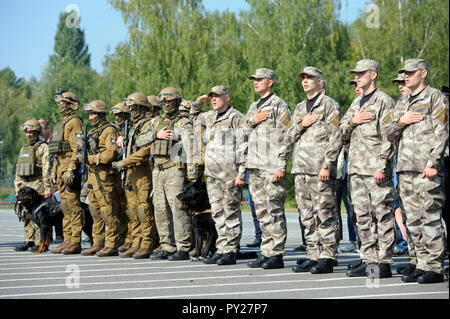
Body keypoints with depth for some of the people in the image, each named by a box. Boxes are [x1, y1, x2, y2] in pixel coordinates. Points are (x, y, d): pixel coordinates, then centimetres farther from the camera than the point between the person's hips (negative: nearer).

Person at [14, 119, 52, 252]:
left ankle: (40, 243, -6)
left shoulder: (43, 148, -4)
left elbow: (46, 169, -12)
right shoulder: (23, 149, 18)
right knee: (26, 214, 7)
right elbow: (18, 171, 21)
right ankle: (29, 241, 13)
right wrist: (18, 188, 16)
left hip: (38, 185, -7)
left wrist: (47, 187, -18)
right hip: (25, 185, 7)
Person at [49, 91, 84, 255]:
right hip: (60, 167, 10)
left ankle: (76, 242, -9)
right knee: (65, 206, 9)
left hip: (71, 167, -10)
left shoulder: (74, 122, -8)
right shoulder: (61, 124, 22)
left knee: (73, 205, -10)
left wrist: (71, 169, -22)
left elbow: (77, 148, -16)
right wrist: (55, 171, 22)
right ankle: (67, 241, 12)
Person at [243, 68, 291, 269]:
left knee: (274, 213, -6)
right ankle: (266, 253, 13)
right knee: (262, 213, 9)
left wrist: (281, 166, -16)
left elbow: (284, 138, -10)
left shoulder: (279, 106, -4)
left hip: (272, 168, -8)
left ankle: (276, 255, -4)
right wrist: (252, 121, -2)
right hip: (255, 168, 8)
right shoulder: (253, 107, 21)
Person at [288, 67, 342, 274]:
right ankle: (312, 256, 13)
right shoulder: (299, 108, 20)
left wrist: (327, 165, -16)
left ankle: (327, 258, -4)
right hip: (300, 170, 7)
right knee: (307, 216, 8)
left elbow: (336, 138, -9)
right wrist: (301, 125, -1)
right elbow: (290, 137, 19)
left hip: (320, 171, -7)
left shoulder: (329, 105, -2)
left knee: (325, 215, -7)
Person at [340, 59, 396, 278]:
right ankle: (368, 259, 16)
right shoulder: (356, 103, 20)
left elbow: (388, 137, -11)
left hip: (376, 169, -8)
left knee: (382, 216, -5)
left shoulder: (384, 101, -4)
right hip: (356, 169, 8)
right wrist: (352, 121, -2)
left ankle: (383, 263, -3)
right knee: (363, 217, 10)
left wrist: (381, 166, -18)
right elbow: (342, 134, 19)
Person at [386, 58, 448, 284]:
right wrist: (401, 121, -2)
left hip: (426, 171, -7)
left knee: (430, 219, -7)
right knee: (413, 221, 7)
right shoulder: (402, 104, 21)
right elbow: (390, 136, 19)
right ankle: (422, 265, 13)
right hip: (405, 170, 7)